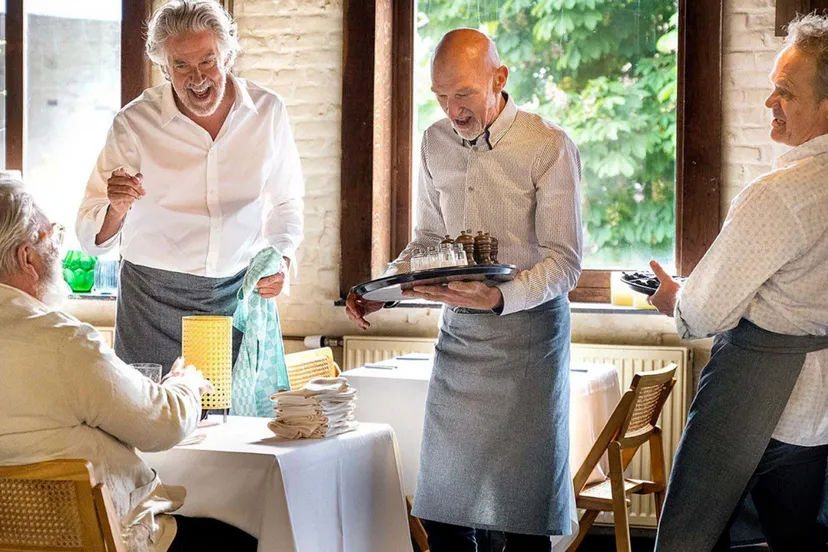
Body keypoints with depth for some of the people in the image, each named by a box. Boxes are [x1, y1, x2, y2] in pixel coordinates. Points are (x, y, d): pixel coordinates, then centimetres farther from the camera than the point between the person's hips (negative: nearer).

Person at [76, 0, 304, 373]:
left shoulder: (268, 111, 0)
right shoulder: (134, 123, -6)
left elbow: (285, 202, 15)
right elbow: (92, 238, -6)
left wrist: (281, 259, -2)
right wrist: (116, 210, -27)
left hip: (242, 292, 2)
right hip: (154, 298, -2)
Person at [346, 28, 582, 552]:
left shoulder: (550, 147, -11)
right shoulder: (436, 142, 7)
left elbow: (564, 261, -13)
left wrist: (500, 298, -29)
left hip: (527, 329, -5)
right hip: (459, 330, 5)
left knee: (522, 510, -2)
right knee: (441, 507, 7)